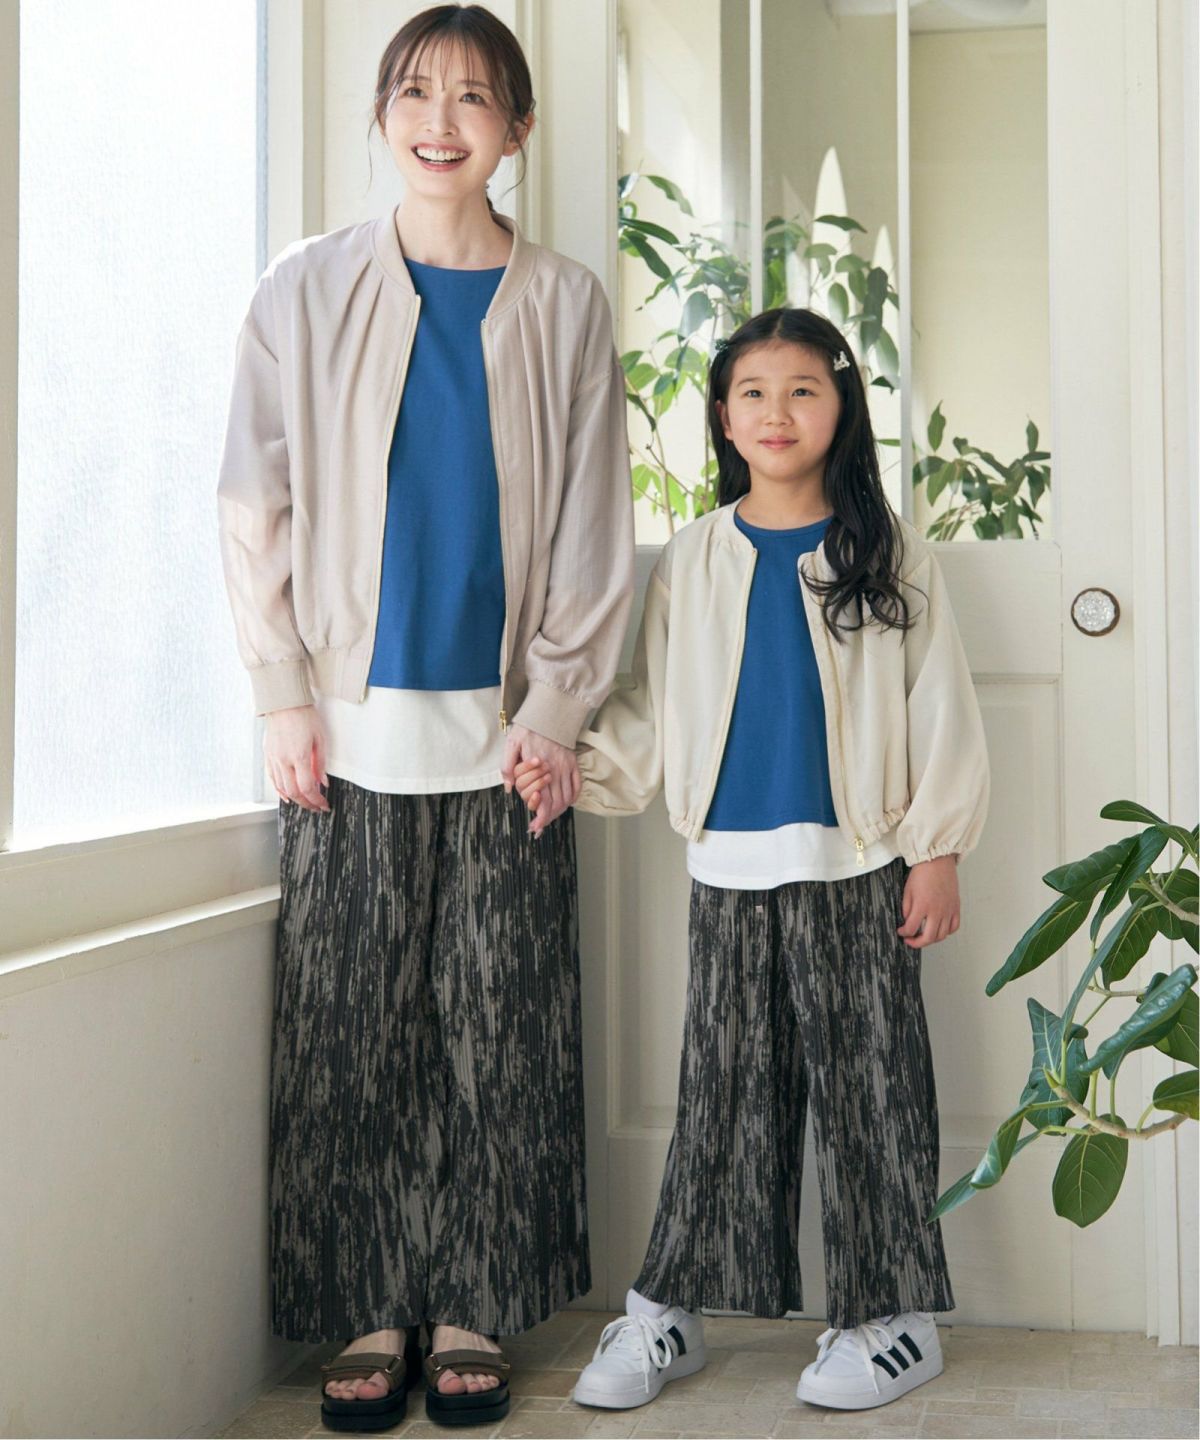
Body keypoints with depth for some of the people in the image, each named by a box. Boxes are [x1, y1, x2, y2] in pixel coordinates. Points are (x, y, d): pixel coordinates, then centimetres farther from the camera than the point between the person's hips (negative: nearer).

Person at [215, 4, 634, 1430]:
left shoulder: (564, 303, 7)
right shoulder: (309, 288, 5)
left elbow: (590, 521, 7)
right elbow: (256, 504, 5)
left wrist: (556, 706, 0)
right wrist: (285, 694, -2)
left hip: (502, 725, 0)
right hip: (351, 722, 0)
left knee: (498, 1031, 3)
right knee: (350, 1028, 2)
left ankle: (471, 1313, 15)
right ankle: (371, 1312, 14)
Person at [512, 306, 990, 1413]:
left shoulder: (890, 554, 3)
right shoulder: (692, 562, 9)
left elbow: (938, 709, 2)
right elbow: (650, 717, 11)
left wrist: (937, 850, -3)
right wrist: (572, 769, -4)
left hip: (855, 865, -2)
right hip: (729, 869, 2)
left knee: (866, 1083, 3)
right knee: (724, 1089, 8)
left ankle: (896, 1314, 14)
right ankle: (666, 1310, 15)